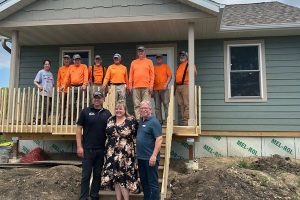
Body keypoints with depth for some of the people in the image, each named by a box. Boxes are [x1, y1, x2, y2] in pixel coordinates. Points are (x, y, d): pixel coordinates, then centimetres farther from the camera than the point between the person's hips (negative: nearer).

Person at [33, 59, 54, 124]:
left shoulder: (51, 74, 20)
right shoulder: (41, 72, 5)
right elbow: (35, 81, 0)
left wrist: (53, 89, 7)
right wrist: (39, 86, -18)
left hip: (50, 94, 6)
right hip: (44, 93, -5)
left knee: (49, 108, 2)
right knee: (46, 107, -13)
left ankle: (45, 121, 12)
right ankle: (44, 121, -4)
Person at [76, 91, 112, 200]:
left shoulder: (107, 113, 7)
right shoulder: (85, 111, 0)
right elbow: (79, 129, -2)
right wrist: (79, 146, -9)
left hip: (102, 150, 3)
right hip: (88, 149, -3)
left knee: (98, 174, 11)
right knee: (86, 175, 2)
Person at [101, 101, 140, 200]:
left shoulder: (131, 120, -6)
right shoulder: (110, 120, 9)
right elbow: (107, 134, 18)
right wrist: (107, 149, 16)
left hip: (125, 154, -5)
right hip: (112, 154, 5)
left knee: (124, 178, -4)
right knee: (115, 177, 9)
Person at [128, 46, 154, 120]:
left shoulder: (149, 62, 9)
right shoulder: (133, 62, 15)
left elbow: (152, 75, 3)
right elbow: (131, 74, 14)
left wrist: (151, 85, -6)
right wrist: (130, 86, 6)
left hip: (146, 87, -2)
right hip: (135, 87, 3)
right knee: (136, 105, 1)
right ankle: (137, 119, 5)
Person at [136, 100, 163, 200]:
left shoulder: (154, 122, -11)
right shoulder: (140, 121, 13)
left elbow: (159, 139, -18)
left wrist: (154, 155, -23)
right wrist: (137, 153, 12)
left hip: (150, 158, -8)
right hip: (141, 157, 8)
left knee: (152, 183, 0)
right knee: (144, 181, 17)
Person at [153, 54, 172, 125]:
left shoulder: (166, 66, 10)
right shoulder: (154, 67, 15)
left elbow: (170, 76, 3)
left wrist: (166, 84, -11)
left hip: (164, 89, -3)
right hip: (155, 89, 3)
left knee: (166, 104, -8)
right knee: (157, 106, 3)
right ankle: (159, 120, 7)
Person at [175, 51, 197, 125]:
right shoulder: (179, 66, 24)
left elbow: (194, 72, -5)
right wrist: (175, 88, 20)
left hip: (186, 86, -7)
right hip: (178, 86, 7)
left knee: (186, 104, -11)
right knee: (181, 104, 6)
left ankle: (186, 120, -13)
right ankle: (183, 119, 10)